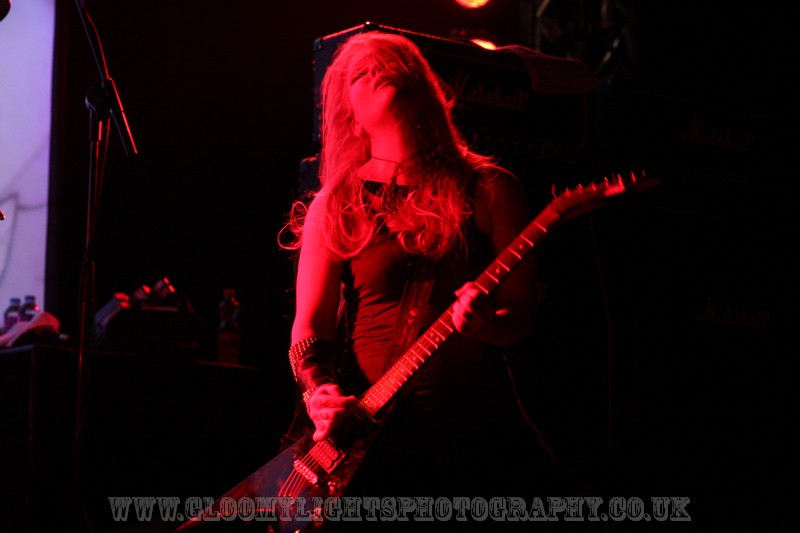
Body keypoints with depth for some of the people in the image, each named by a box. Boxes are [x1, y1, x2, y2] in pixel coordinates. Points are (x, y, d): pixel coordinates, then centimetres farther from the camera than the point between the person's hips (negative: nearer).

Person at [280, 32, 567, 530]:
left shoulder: (489, 189, 5)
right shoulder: (337, 205, 6)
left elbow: (522, 315, 3)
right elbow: (310, 329, 3)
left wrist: (485, 323, -20)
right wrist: (321, 394, -17)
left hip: (478, 430, 1)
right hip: (371, 436, 0)